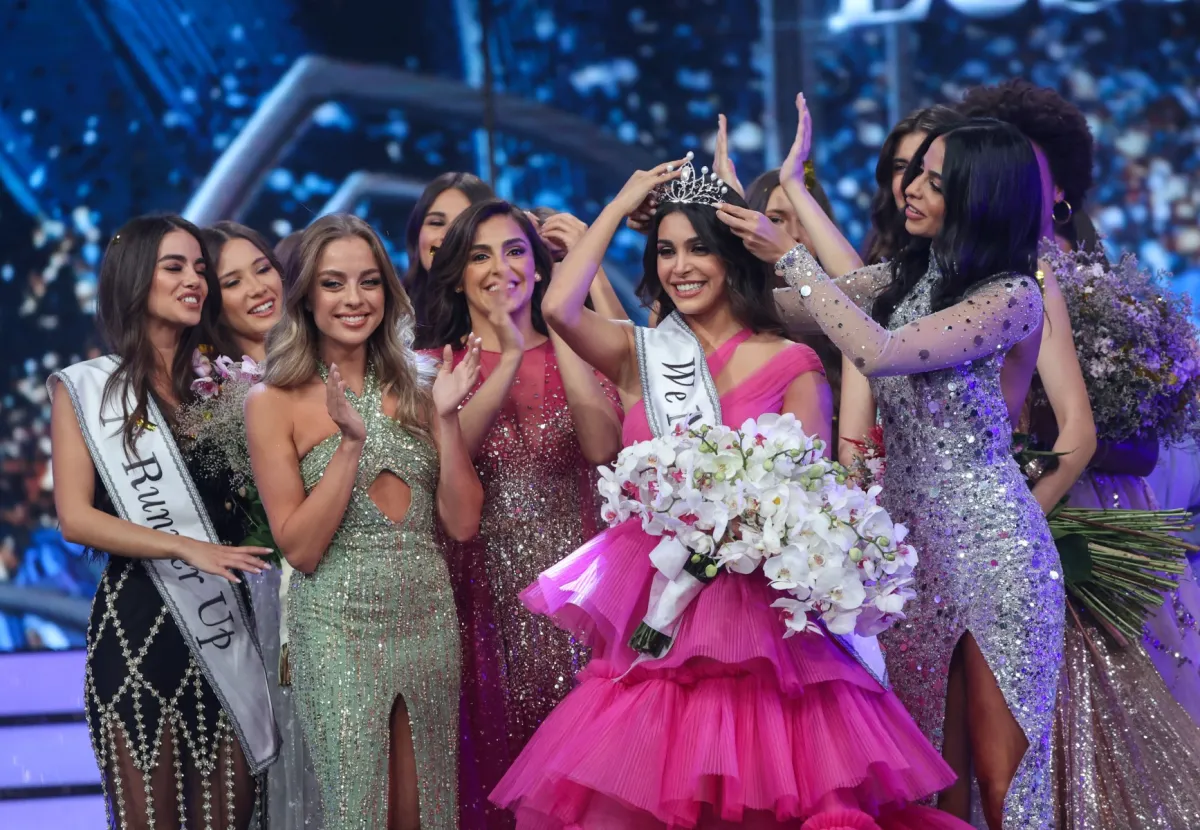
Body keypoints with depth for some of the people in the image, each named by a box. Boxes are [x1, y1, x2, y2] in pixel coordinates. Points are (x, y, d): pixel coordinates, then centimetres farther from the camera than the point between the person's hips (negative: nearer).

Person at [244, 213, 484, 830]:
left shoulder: (414, 388, 7)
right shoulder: (274, 402, -5)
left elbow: (462, 522, 1)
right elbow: (300, 548, -10)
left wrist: (445, 417, -10)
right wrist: (350, 443, -19)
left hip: (429, 619, 4)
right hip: (339, 628, -4)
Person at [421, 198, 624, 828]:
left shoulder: (574, 353, 6)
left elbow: (603, 447, -14)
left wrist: (563, 331, -13)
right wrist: (510, 356, -17)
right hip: (480, 583, 0)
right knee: (490, 752, 4)